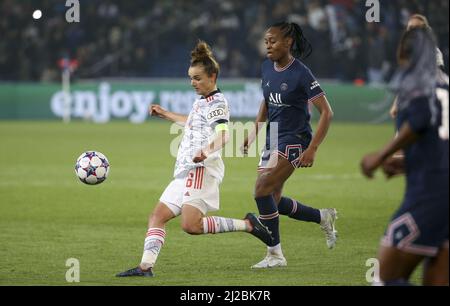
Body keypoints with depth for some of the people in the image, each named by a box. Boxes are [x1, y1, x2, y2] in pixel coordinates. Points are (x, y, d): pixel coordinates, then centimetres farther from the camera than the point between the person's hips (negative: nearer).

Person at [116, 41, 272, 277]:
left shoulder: (216, 103, -8)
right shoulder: (201, 102, 21)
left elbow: (223, 134, -26)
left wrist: (206, 150, -45)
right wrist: (166, 115, 49)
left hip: (201, 170, -10)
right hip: (185, 172, 10)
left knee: (191, 225, -23)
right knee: (157, 217, 4)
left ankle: (247, 225, -13)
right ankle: (146, 267, -1)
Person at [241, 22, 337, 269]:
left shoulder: (300, 74, -17)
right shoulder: (267, 67, 4)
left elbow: (326, 112, -17)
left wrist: (312, 150, -22)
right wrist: (254, 133, 13)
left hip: (294, 141, -8)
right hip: (273, 139, 8)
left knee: (262, 189, -19)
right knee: (273, 200, 9)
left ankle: (275, 255, -8)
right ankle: (323, 217, 30)